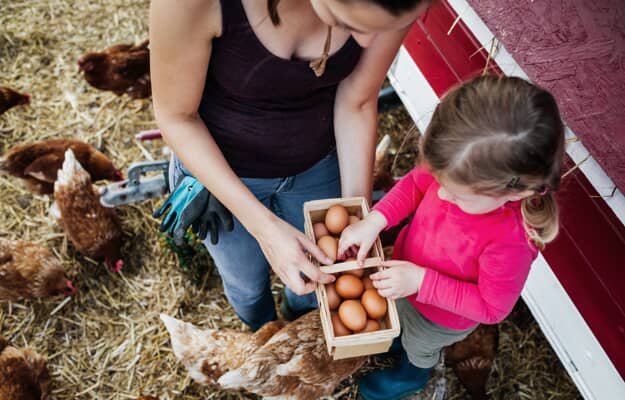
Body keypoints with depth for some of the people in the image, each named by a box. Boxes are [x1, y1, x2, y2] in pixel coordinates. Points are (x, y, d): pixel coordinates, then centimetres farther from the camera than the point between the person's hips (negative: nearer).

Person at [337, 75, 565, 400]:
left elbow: (492, 308, -27)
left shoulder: (510, 242, -44)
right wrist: (375, 220, -25)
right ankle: (398, 339, 72)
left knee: (419, 346, 31)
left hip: (440, 317, -3)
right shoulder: (465, 171, -33)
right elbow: (416, 182, -12)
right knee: (400, 318, 36)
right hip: (407, 274, 4)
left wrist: (423, 282, -33)